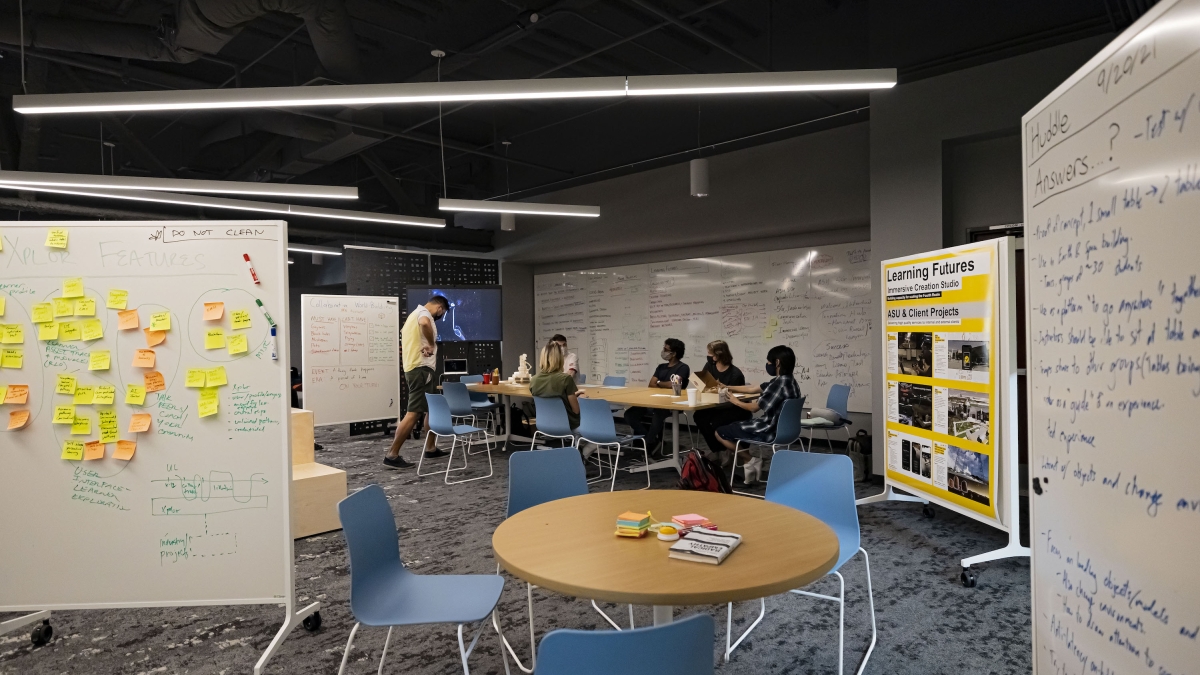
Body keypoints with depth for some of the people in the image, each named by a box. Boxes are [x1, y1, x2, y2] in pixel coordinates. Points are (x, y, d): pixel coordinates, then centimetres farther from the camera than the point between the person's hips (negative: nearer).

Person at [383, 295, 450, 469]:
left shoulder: (416, 313, 21)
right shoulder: (424, 312, -10)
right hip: (421, 369, -11)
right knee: (414, 413, -11)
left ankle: (430, 448, 23)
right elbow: (424, 324, -35)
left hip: (418, 368, 11)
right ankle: (392, 454, -9)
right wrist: (432, 344, -21)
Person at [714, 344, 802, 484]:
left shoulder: (780, 383, -23)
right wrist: (727, 388, 18)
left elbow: (754, 407, -17)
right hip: (781, 428, 10)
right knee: (734, 425, 26)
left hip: (770, 431, -10)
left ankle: (750, 460, 6)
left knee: (720, 433, 2)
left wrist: (736, 401, 3)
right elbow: (753, 388, 14)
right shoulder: (788, 381, 6)